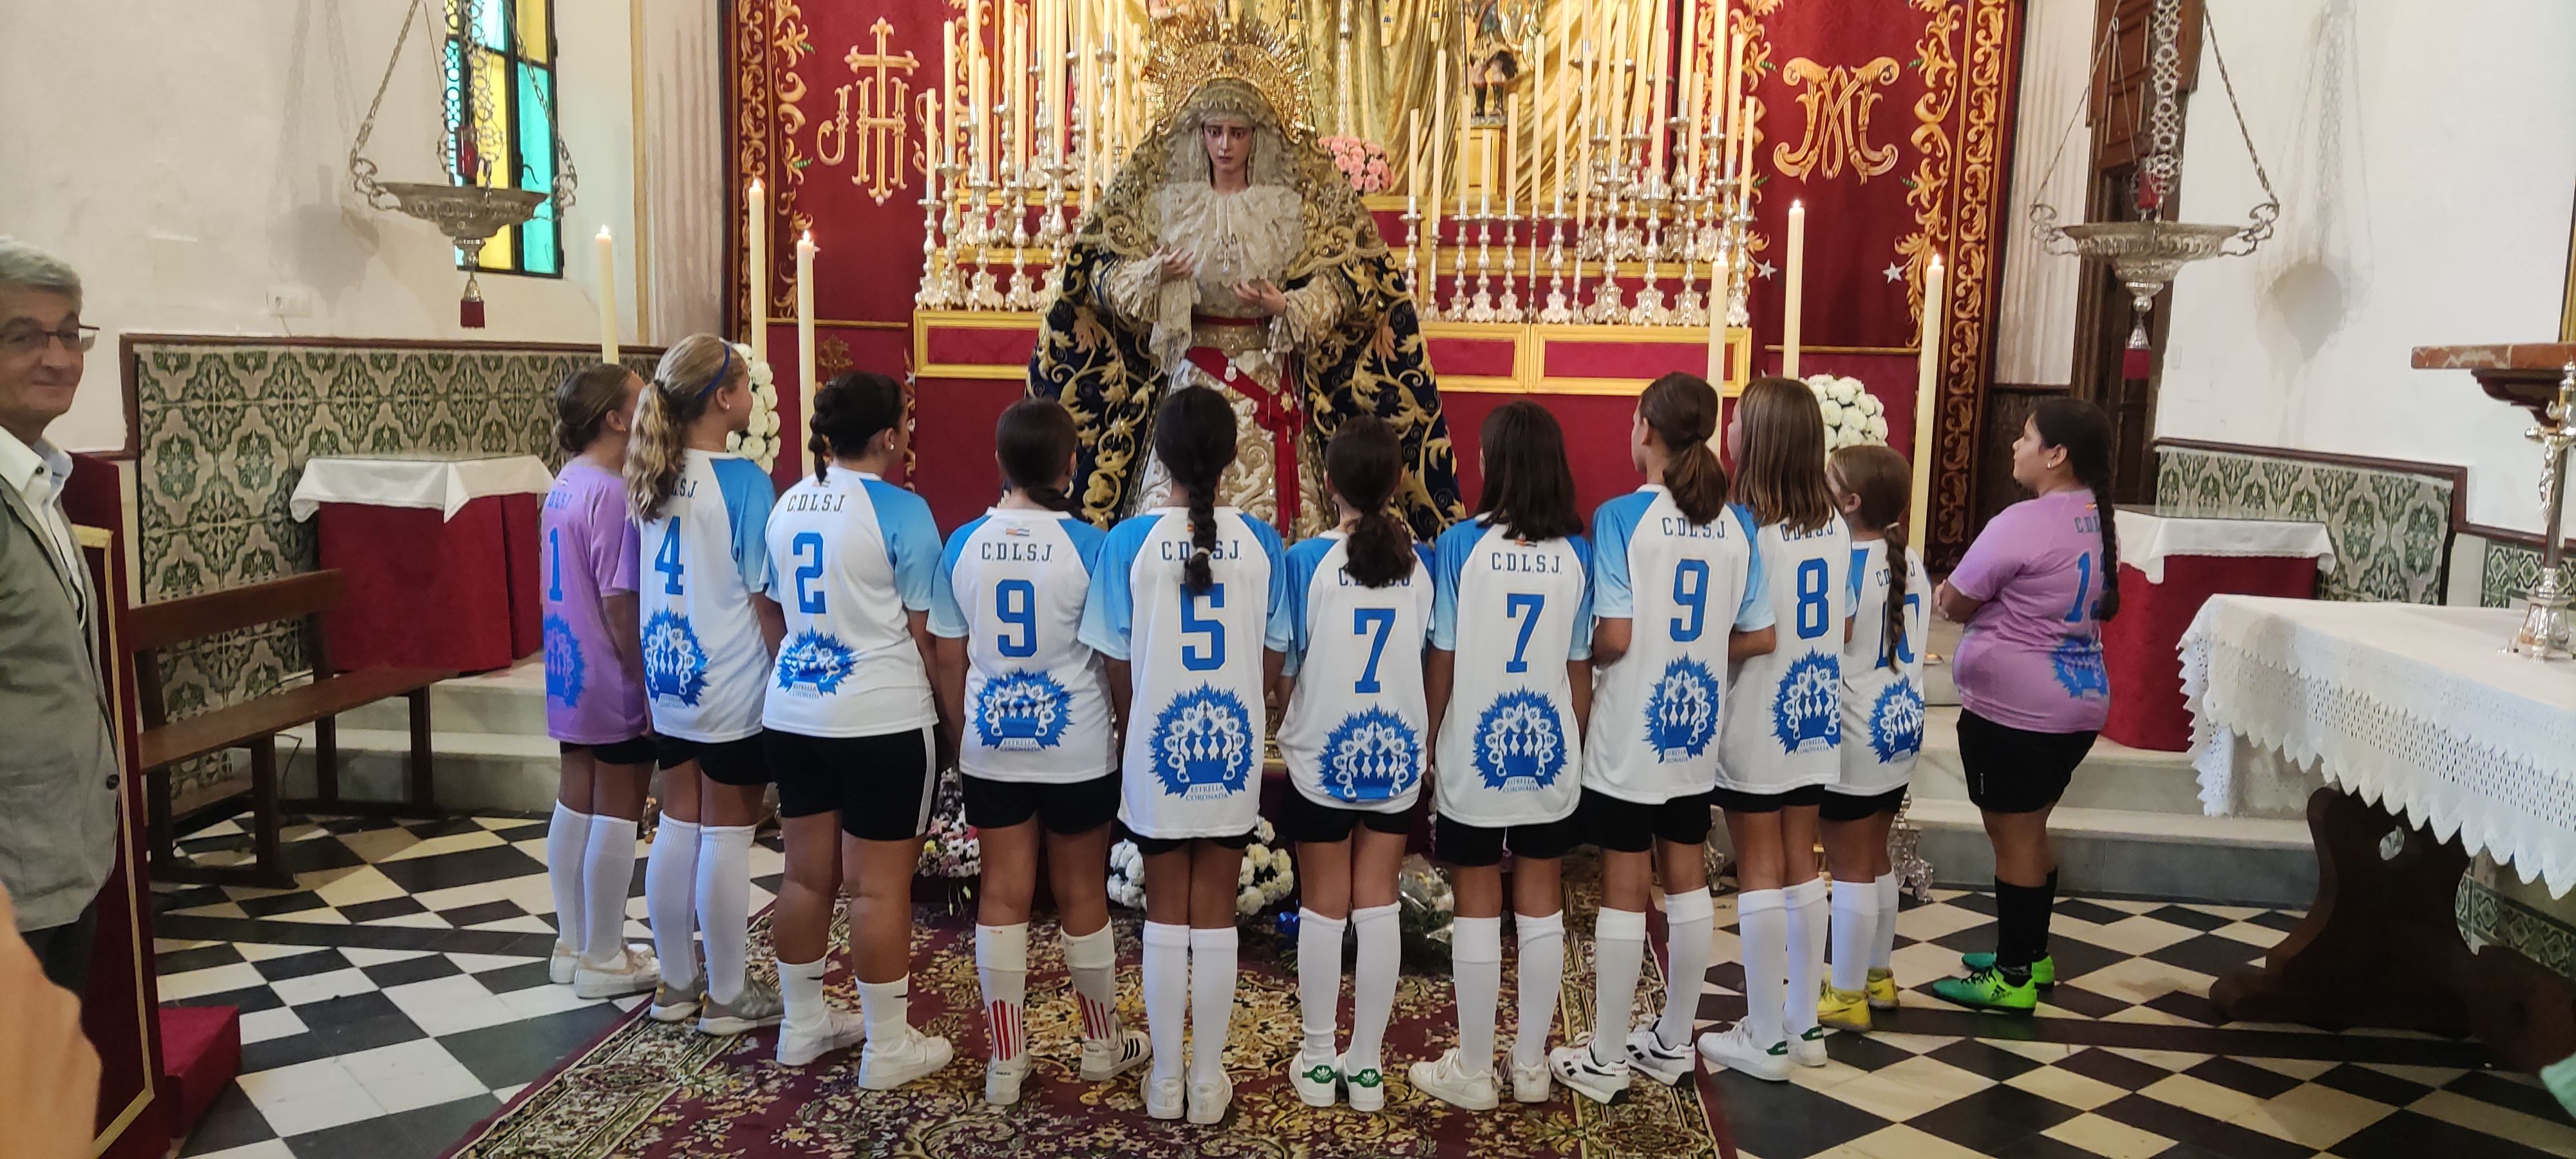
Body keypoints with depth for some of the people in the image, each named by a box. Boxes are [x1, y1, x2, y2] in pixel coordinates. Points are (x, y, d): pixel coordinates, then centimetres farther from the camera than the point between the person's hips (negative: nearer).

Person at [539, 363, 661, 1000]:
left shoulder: (564, 486, 8)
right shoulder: (613, 494, -20)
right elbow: (620, 604, -22)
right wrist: (649, 688, -16)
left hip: (571, 673, 9)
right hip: (614, 683, -9)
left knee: (575, 803, 15)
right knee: (617, 815, 1)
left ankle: (573, 944, 27)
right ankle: (604, 960, 12)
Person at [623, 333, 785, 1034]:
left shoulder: (652, 479, 3)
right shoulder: (741, 481, -17)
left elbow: (648, 585, 9)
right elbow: (764, 599, -15)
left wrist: (652, 669, 19)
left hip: (667, 681, 7)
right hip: (731, 687, -7)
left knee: (677, 827, 15)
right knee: (726, 838, 4)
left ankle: (676, 984, 28)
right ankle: (728, 998, 16)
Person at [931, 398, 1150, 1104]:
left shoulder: (963, 545, -2)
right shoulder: (1089, 545, -12)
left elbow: (950, 659, 4)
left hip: (992, 747, 3)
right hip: (1076, 748, -2)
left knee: (1003, 895, 10)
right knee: (1082, 894, 12)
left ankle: (1005, 1059, 17)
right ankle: (1102, 1043, 29)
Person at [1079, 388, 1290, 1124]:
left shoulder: (1131, 540, -10)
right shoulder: (1262, 543, -7)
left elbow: (1118, 662, -5)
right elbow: (1274, 659, 0)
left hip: (1157, 746, -1)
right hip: (1233, 747, 1)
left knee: (1166, 913, 12)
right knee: (1216, 914, 11)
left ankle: (1165, 1080, 21)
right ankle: (1209, 1080, 20)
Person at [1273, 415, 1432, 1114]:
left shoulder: (1308, 561, -12)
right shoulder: (1420, 563, -5)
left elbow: (1285, 671, -8)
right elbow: (1431, 662, 3)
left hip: (1321, 754, -2)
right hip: (1397, 752, 2)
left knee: (1323, 907, 10)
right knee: (1377, 904, 10)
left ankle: (1318, 1063, 21)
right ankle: (1366, 1066, 18)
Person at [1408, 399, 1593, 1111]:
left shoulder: (1460, 545, -11)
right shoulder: (1578, 554, -2)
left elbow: (1441, 662, -8)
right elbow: (1581, 670, 1)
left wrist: (1425, 744, 4)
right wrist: (1576, 745, 15)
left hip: (1474, 753, -3)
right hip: (1549, 752, 3)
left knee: (1478, 908, 6)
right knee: (1541, 904, 13)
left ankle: (1472, 1072, 16)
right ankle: (1531, 1065, 23)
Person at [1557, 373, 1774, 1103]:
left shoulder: (1622, 517, -15)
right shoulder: (1735, 526, 0)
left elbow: (1613, 637, -20)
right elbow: (1759, 638, 3)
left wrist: (1580, 655, 1)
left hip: (1629, 736, -5)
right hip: (1697, 732, 5)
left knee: (1624, 888, 3)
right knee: (1688, 878, 15)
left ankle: (1606, 1060, 14)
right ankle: (1674, 1041, 28)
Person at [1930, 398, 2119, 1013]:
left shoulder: (2022, 524, -20)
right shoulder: (2099, 521, 8)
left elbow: (1954, 606, -12)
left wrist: (1951, 591, 11)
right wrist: (1988, 592, 10)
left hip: (2013, 708, -9)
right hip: (2079, 701, 9)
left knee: (2013, 836, 2)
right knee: (2030, 830, 20)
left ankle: (2014, 979, 12)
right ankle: (2031, 955, 33)